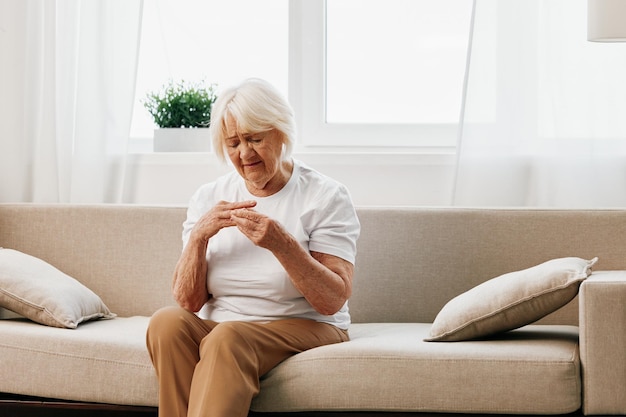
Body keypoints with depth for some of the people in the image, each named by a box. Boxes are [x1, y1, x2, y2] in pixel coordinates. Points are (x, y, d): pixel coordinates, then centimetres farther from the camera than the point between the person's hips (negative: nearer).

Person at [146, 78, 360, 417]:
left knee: (227, 338, -34)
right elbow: (188, 303, 2)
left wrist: (281, 243, -24)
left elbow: (334, 300, -12)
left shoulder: (325, 196, -3)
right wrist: (199, 236, -13)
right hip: (218, 329, 4)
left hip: (304, 328, -4)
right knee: (167, 322, -27)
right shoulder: (208, 198, 8)